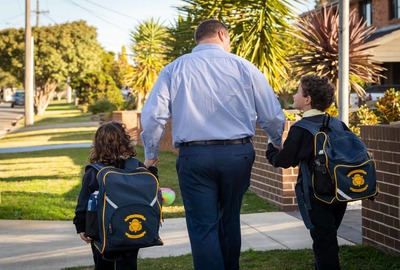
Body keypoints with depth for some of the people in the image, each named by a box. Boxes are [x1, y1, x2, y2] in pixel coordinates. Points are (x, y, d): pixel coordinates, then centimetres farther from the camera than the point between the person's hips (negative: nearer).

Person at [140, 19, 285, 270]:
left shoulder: (174, 69, 3)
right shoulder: (244, 67, 4)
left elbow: (153, 116, -6)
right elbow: (273, 116, 5)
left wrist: (151, 155, 9)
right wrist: (279, 144, 25)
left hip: (195, 156, -1)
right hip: (238, 154, 2)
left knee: (203, 227, 1)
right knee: (230, 221, 19)